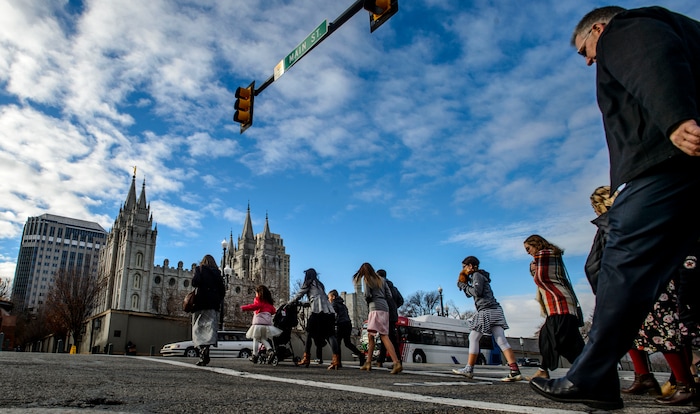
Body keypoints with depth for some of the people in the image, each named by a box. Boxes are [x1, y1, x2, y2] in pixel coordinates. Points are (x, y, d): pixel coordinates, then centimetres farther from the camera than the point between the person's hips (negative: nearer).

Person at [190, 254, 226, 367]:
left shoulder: (199, 269, 6)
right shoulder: (217, 273, 15)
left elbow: (195, 282, -12)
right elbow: (223, 290, 10)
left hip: (201, 303, -2)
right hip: (214, 305, 3)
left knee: (198, 328, 2)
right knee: (209, 328, -3)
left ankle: (202, 350, -11)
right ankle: (205, 351, -19)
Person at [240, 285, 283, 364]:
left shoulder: (258, 299, 3)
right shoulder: (269, 302, 19)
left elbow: (256, 306, -15)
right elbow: (273, 310, 16)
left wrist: (244, 308, -11)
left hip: (258, 321, -5)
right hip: (268, 321, 5)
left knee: (256, 339, 2)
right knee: (263, 338, 11)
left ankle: (255, 355, 1)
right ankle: (270, 349, -12)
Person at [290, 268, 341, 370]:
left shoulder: (308, 283, 11)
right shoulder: (320, 284, 29)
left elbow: (299, 295, 14)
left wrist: (290, 303, 30)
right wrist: (307, 303, 42)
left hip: (317, 310, -5)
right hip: (329, 310, 6)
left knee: (309, 333, 7)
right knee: (330, 335, -4)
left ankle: (306, 359, 6)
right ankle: (336, 359, -20)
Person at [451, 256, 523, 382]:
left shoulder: (477, 275, -4)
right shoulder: (478, 276, 25)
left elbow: (477, 292, -18)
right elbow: (470, 294, 26)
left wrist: (464, 286, -5)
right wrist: (464, 285, 12)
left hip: (487, 311, -9)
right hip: (494, 310, 9)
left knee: (473, 338, -2)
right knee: (501, 341, -1)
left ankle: (469, 369, 1)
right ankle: (515, 371, -10)